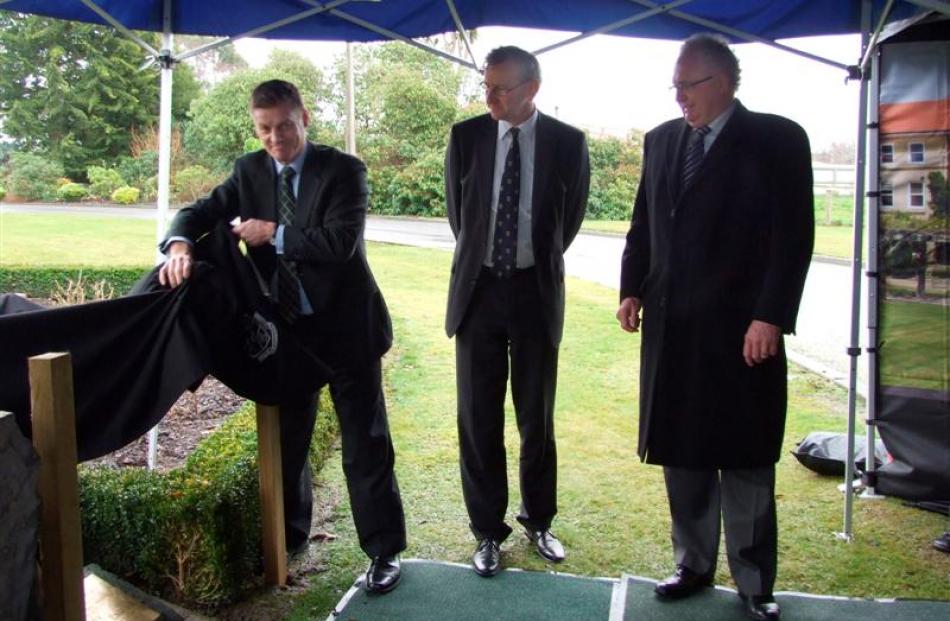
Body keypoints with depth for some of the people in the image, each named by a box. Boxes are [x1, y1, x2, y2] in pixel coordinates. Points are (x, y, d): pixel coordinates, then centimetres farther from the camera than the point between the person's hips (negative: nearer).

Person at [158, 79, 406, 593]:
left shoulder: (343, 169, -9)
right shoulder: (249, 171, 6)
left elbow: (341, 241, -21)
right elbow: (203, 211, 2)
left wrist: (272, 233, -15)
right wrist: (180, 243, -20)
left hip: (343, 325, -4)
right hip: (284, 326, 5)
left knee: (365, 444, 3)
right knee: (285, 439, 17)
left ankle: (383, 550, 16)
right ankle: (288, 537, 38)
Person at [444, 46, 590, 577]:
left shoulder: (567, 143, -4)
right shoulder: (466, 136, -1)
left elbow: (572, 216, 9)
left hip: (536, 291, -1)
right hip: (478, 289, 1)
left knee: (538, 417, 10)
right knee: (478, 417, 6)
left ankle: (539, 521, 30)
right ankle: (488, 531, 22)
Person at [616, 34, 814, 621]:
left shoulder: (778, 139, -4)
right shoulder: (662, 140, 12)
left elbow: (794, 237, -9)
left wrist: (770, 317, -15)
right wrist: (632, 289, 5)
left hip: (742, 329, -5)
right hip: (671, 327, 5)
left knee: (745, 462, 5)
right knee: (681, 455, 12)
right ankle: (694, 565, 28)